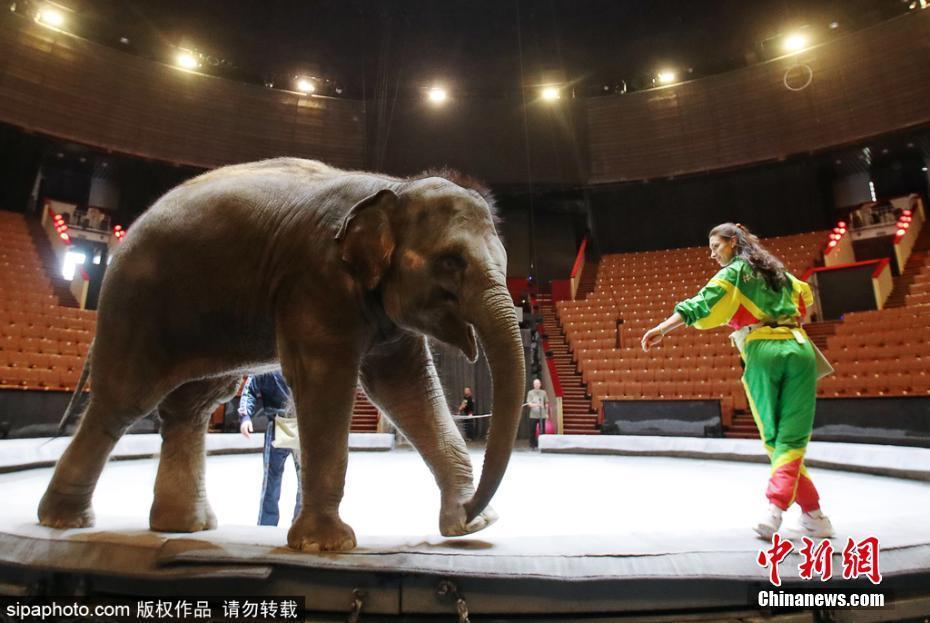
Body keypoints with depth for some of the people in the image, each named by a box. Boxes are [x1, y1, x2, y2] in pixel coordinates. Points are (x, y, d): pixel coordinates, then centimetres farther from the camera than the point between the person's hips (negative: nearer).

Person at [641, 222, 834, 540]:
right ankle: (775, 509, -13)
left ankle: (813, 514, 10)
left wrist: (662, 328, -23)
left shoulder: (734, 272, 3)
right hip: (799, 349, 5)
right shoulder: (777, 269, 22)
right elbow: (804, 294, 41)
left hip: (763, 352, -5)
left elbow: (702, 303, -14)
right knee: (791, 438, 1)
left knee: (774, 438, 9)